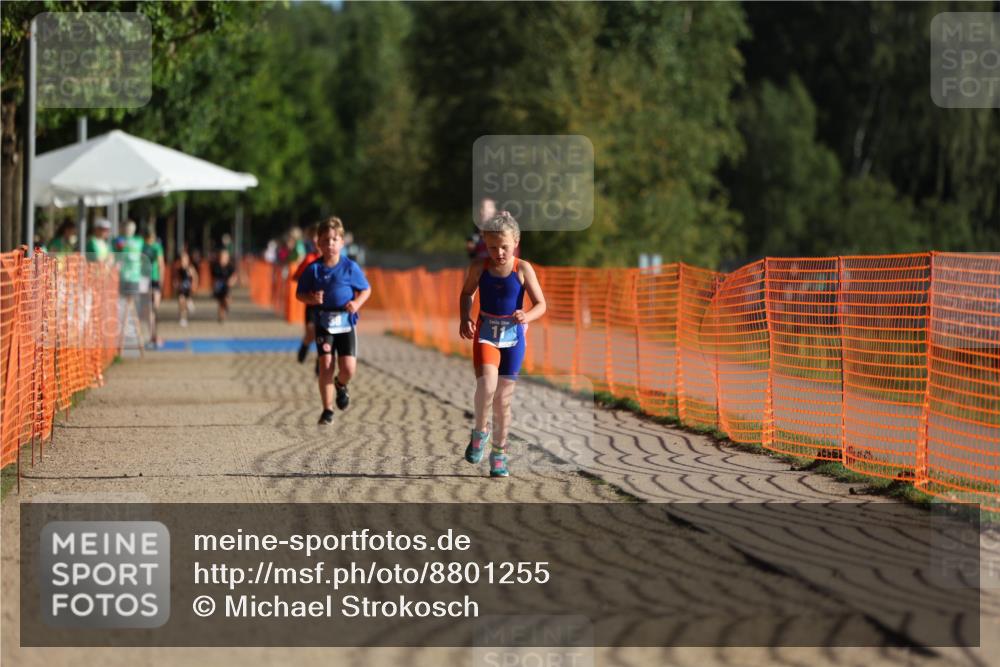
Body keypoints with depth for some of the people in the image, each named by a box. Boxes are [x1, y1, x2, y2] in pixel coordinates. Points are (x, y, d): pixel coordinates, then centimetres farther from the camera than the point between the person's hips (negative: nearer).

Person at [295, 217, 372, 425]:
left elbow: (366, 289, 8)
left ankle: (341, 385, 30)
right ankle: (327, 410, 3)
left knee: (348, 368, -7)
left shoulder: (350, 267, -1)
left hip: (346, 322, 0)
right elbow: (299, 294, 7)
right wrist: (311, 298, -15)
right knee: (325, 365, -7)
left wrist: (357, 303, -11)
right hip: (323, 322, 0)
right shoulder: (313, 269, 0)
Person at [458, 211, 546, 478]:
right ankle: (480, 431, 0)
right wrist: (464, 319, -2)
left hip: (512, 335, 0)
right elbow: (466, 294, 15)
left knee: (503, 397, 7)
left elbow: (541, 304, -4)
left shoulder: (523, 270, -7)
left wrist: (527, 317, -25)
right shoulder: (479, 269, -3)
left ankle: (499, 453, 20)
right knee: (487, 384, -25)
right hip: (486, 333, 0)